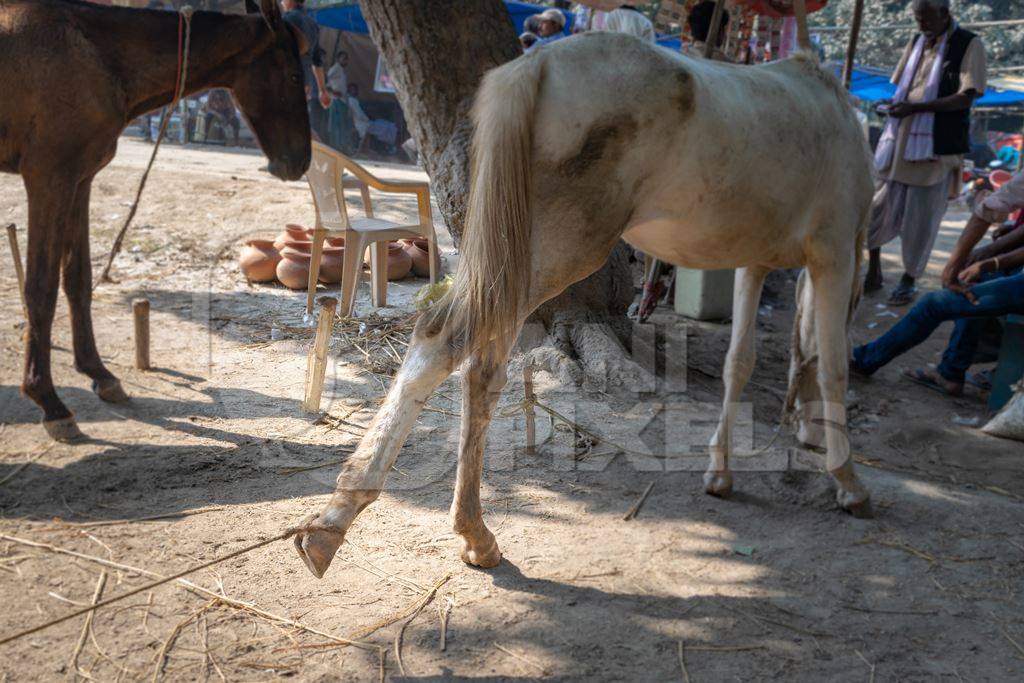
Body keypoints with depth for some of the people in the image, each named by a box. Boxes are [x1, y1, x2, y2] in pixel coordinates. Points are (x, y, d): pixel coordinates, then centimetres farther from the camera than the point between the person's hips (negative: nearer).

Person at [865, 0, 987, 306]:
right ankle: (874, 271, 17)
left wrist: (916, 107, -18)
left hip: (936, 146, -5)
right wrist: (895, 106, 1)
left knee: (922, 215, 0)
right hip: (901, 140, 5)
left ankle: (909, 280, 11)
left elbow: (965, 98, -11)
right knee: (880, 204, 4)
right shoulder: (916, 42, 14)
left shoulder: (969, 45, -4)